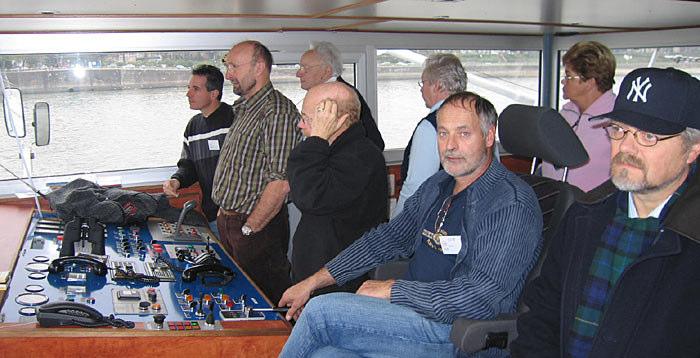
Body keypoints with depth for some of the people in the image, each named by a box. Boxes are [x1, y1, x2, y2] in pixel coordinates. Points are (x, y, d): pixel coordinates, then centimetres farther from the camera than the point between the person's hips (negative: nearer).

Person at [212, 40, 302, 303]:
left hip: (258, 227, -9)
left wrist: (249, 228, -19)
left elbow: (281, 181, -24)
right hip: (228, 221, 9)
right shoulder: (243, 109, 14)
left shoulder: (278, 111, -18)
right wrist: (225, 213, 13)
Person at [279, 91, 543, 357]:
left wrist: (391, 289, -15)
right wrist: (314, 281, 10)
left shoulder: (513, 205, -15)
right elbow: (388, 238, 17)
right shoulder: (437, 186, 13)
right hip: (415, 311, 7)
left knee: (322, 311, -16)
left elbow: (480, 298, -23)